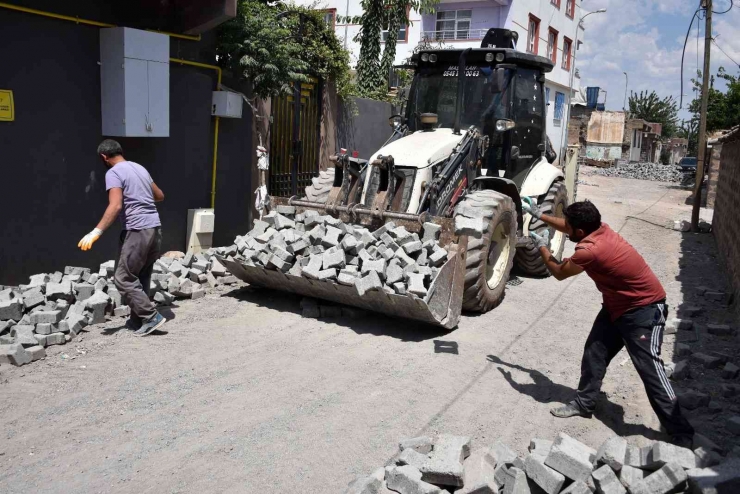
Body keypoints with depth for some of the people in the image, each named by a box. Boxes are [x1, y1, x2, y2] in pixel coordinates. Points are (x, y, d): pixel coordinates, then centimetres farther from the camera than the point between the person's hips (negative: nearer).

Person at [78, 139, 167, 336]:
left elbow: (116, 206, -22)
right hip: (155, 228, 8)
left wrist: (97, 232, -24)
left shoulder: (113, 173, -8)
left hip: (138, 231, -8)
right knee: (141, 277, 15)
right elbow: (160, 196, 25)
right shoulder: (139, 168, 16)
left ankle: (151, 317, -4)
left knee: (124, 278, -1)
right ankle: (138, 320, 20)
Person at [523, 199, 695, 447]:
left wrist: (542, 247, 3)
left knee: (649, 368, -10)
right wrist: (540, 215, 21)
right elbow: (568, 228, 18)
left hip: (644, 310, -10)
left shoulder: (590, 250, -31)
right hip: (617, 306, 10)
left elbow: (559, 273, -12)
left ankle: (681, 433, 0)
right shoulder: (599, 230, -6)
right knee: (594, 353, 10)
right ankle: (584, 403, 23)